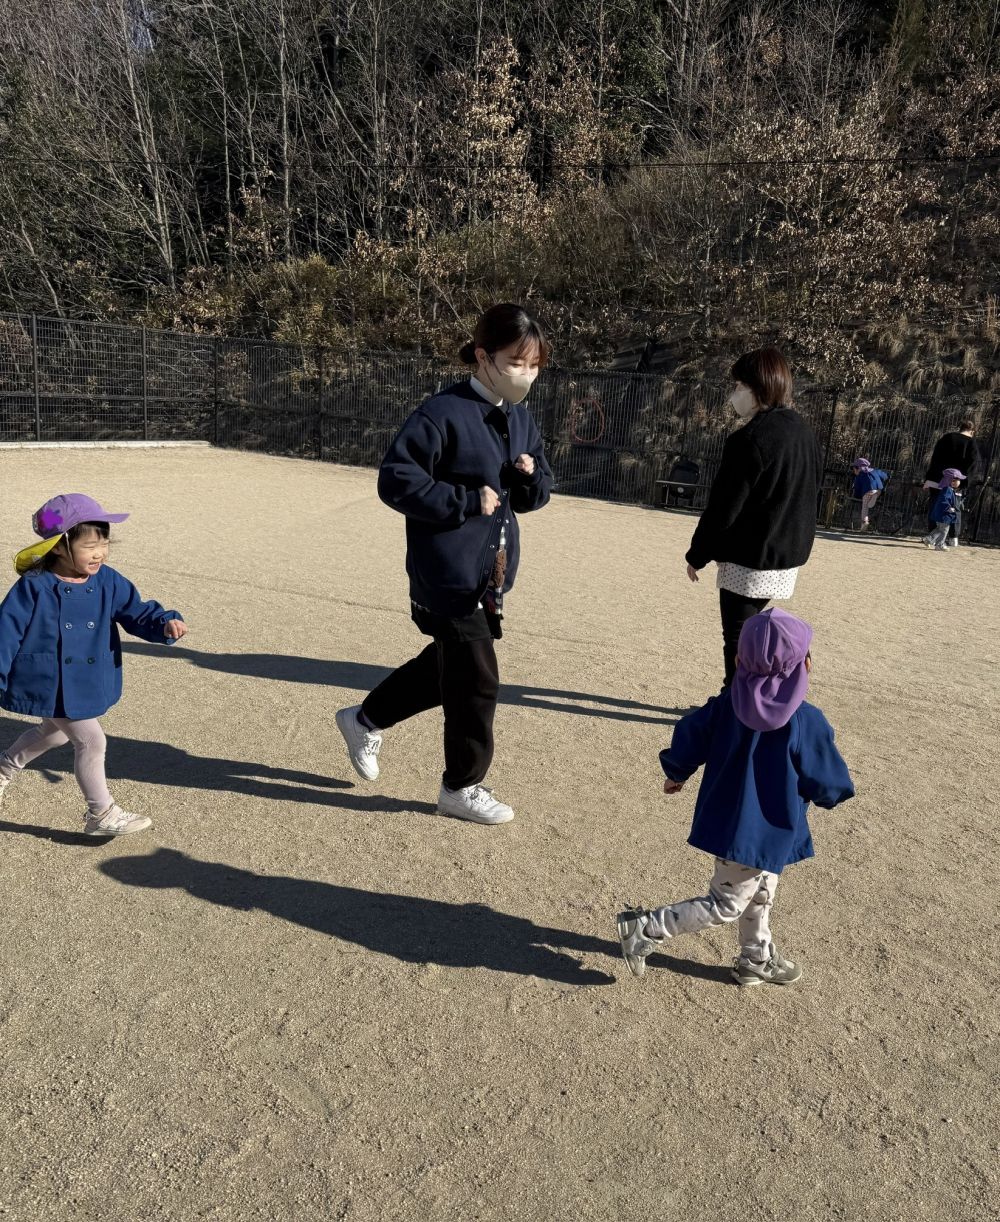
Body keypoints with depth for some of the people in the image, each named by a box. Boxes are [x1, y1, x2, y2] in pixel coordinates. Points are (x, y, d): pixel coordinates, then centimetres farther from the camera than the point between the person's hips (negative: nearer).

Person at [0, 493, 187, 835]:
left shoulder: (109, 582, -6)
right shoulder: (34, 588, -20)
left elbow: (136, 611, -5)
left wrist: (166, 624, -26)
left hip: (87, 683, 7)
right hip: (51, 683, -7)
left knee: (56, 731, 29)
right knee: (91, 741, -4)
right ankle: (101, 814, 13)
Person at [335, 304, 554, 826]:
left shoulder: (521, 419, 9)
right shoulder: (444, 413, -17)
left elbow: (537, 494, 16)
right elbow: (396, 479, -20)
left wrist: (531, 475, -7)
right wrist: (467, 500, -22)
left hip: (490, 572, 9)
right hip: (450, 573, -9)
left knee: (450, 662, 20)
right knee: (476, 680, 0)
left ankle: (365, 720, 41)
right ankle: (462, 786, 21)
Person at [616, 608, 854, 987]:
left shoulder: (729, 701, -8)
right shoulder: (807, 723, -22)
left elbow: (690, 732, 0)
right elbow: (829, 783, -12)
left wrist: (676, 774, 17)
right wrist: (832, 795, 13)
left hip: (726, 817, 7)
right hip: (764, 832, -7)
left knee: (759, 895, 27)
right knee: (725, 906, 8)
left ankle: (757, 960, 44)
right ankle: (644, 930, 7)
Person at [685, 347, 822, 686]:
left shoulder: (750, 439, -19)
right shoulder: (804, 432, 8)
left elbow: (723, 508, -17)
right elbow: (808, 495, 15)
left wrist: (697, 554, -6)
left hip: (750, 558, -9)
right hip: (789, 554, 9)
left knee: (738, 639, 3)